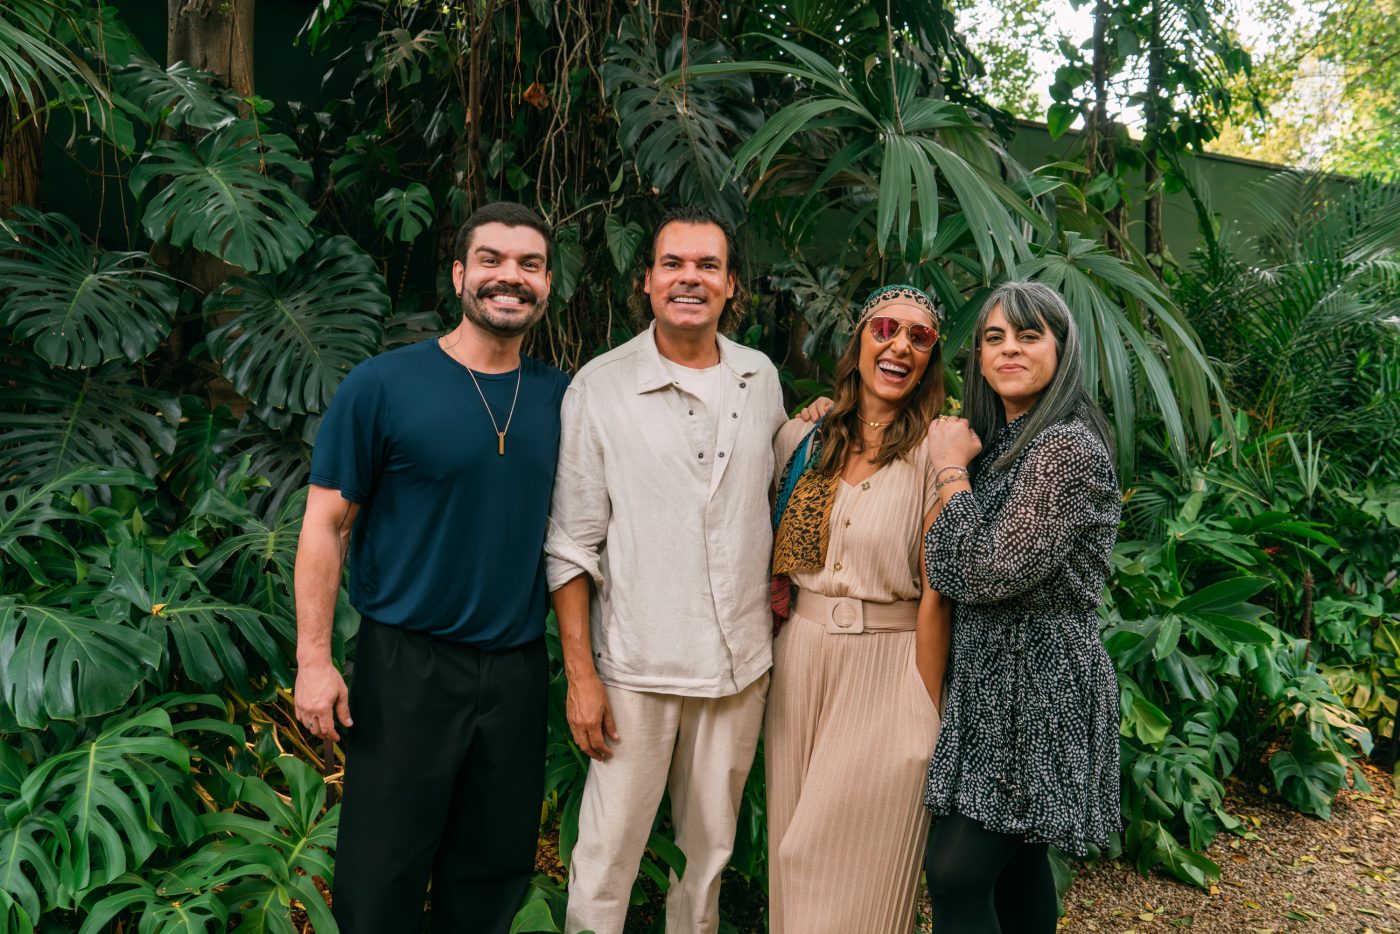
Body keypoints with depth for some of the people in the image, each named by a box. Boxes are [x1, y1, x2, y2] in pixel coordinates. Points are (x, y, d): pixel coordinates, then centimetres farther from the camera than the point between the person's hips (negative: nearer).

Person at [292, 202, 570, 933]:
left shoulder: (560, 397, 4)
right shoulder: (381, 387, -7)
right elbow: (326, 524, -6)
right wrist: (313, 657, -11)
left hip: (518, 669, 4)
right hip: (407, 665, -3)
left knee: (495, 871, 16)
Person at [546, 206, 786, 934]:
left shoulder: (761, 380, 5)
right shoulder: (599, 388, -7)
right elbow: (570, 547, -6)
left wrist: (780, 595, 10)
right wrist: (580, 675, -9)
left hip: (739, 663, 4)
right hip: (636, 665, -3)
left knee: (710, 848, 18)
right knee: (607, 854, 4)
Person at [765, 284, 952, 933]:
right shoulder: (802, 440, 4)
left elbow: (936, 592, -11)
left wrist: (927, 714, -10)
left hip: (889, 666, -4)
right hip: (801, 657, 5)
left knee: (862, 860, 5)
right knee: (794, 850, 15)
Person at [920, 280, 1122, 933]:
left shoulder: (1068, 446, -18)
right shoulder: (996, 440, 11)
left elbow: (992, 574, -23)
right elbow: (953, 576, 13)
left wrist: (952, 471, -13)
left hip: (1039, 684, -9)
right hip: (994, 677, 9)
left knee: (956, 872, -7)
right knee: (1015, 860, 19)